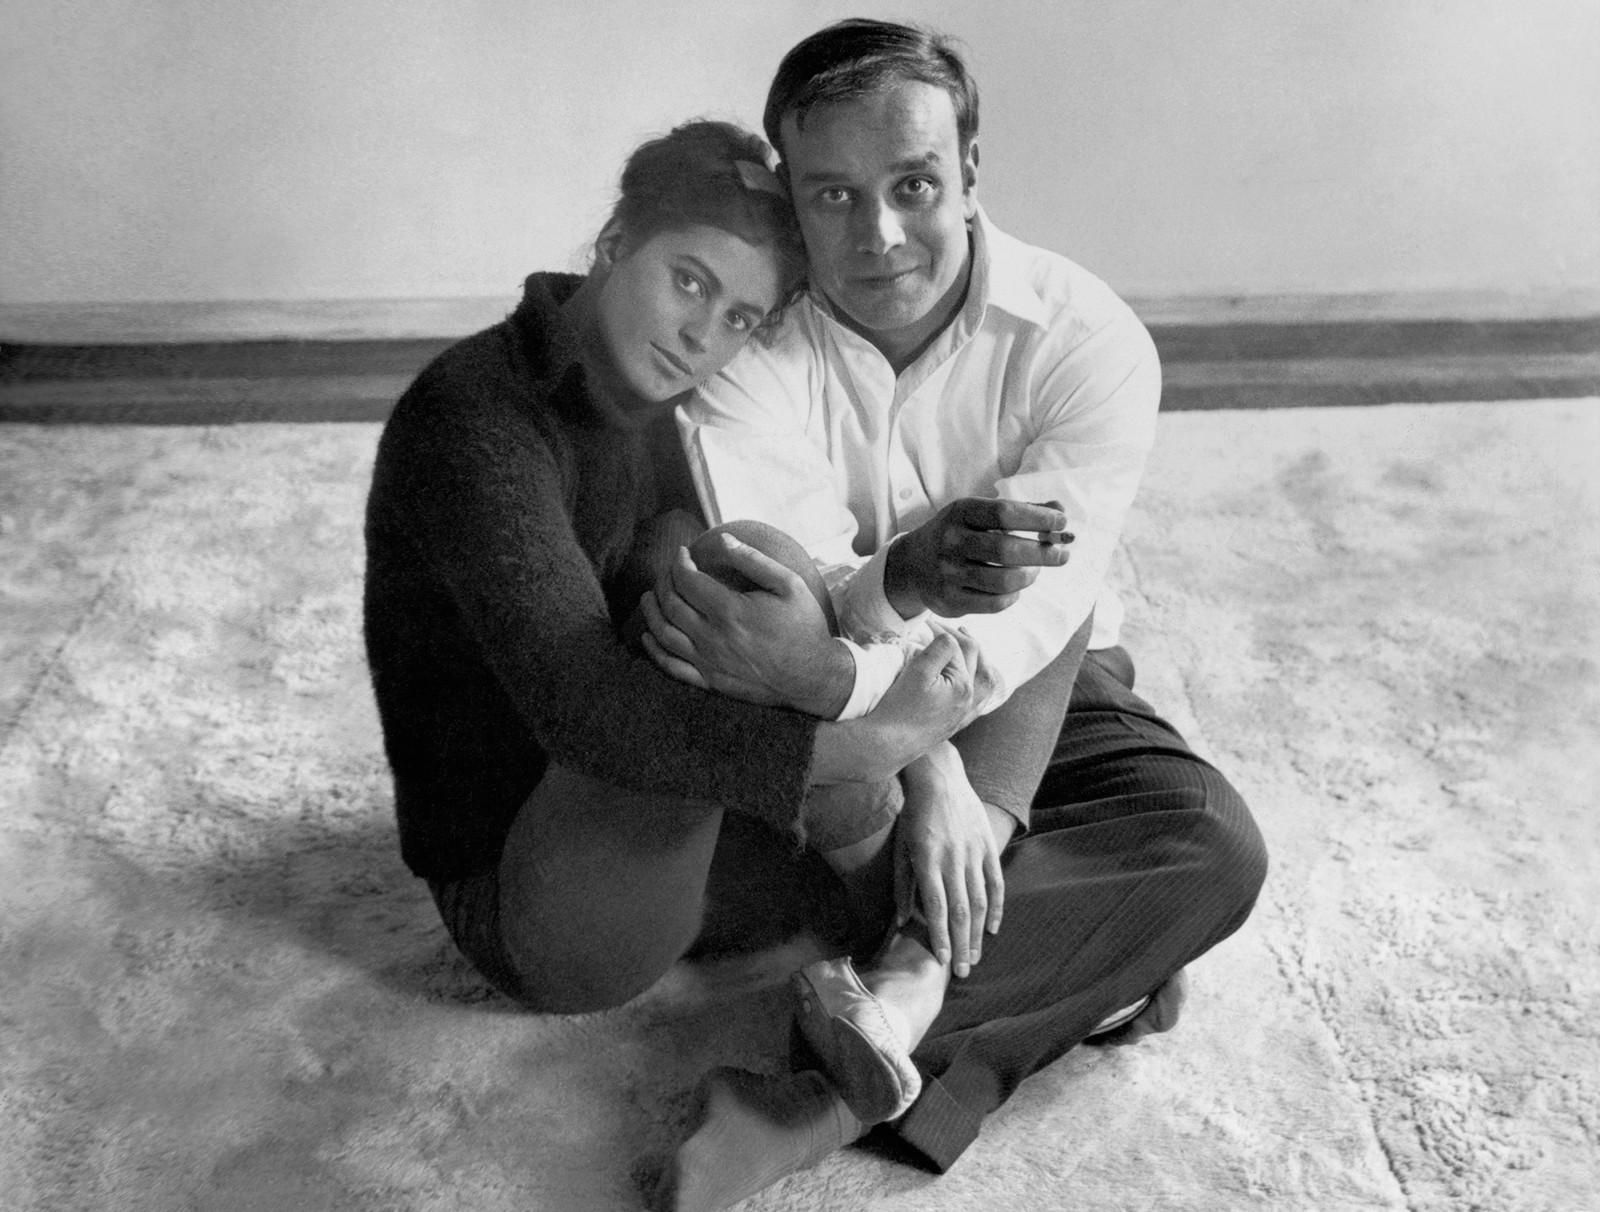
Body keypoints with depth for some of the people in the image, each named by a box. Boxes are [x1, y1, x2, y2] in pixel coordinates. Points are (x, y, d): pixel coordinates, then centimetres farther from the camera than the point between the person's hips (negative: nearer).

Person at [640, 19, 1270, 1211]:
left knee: (1215, 850, -27)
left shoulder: (1086, 339, -20)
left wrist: (819, 666, -47)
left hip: (1039, 695, 1)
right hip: (830, 703, 0)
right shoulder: (748, 347, -17)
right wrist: (906, 584, -49)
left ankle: (839, 1091, -30)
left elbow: (1033, 619, -30)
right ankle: (1085, 959, -20)